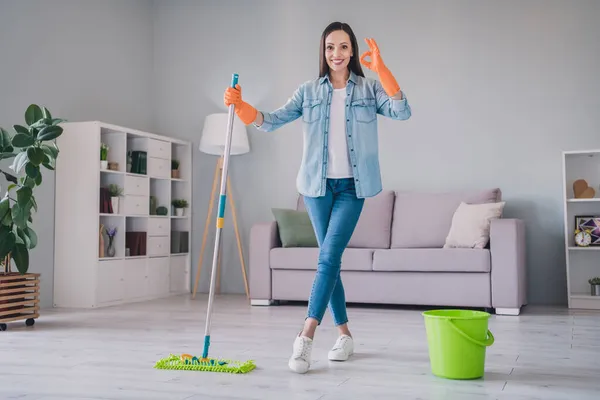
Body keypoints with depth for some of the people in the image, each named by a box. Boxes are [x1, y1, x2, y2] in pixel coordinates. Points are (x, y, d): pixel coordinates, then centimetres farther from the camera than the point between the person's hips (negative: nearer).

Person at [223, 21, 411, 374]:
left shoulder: (369, 88, 4)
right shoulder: (309, 91, 7)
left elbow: (402, 112, -12)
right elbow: (271, 121, 2)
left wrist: (380, 68, -20)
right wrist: (240, 105, -16)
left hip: (352, 187, -2)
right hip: (317, 186, 2)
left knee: (329, 257, -13)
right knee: (331, 259, 7)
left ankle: (306, 336, -12)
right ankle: (345, 334, 19)